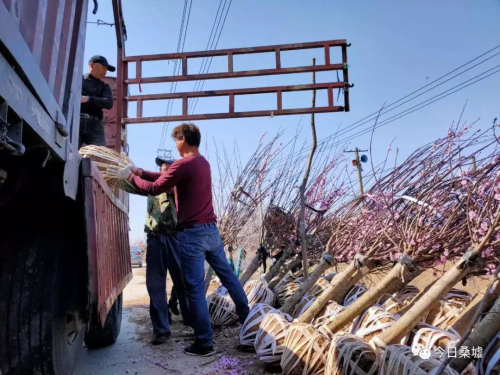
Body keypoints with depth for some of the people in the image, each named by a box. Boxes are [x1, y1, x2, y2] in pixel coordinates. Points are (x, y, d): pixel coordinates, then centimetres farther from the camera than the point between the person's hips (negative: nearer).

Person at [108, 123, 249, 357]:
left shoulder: (183, 164, -15)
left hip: (192, 233, -9)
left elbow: (154, 189, -9)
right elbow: (166, 177, 18)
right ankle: (247, 317, 32)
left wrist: (129, 176, 4)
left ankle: (204, 343, 8)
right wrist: (139, 171, 17)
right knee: (228, 275, 19)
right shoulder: (202, 162, 13)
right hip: (210, 229, 9)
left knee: (195, 289, 0)